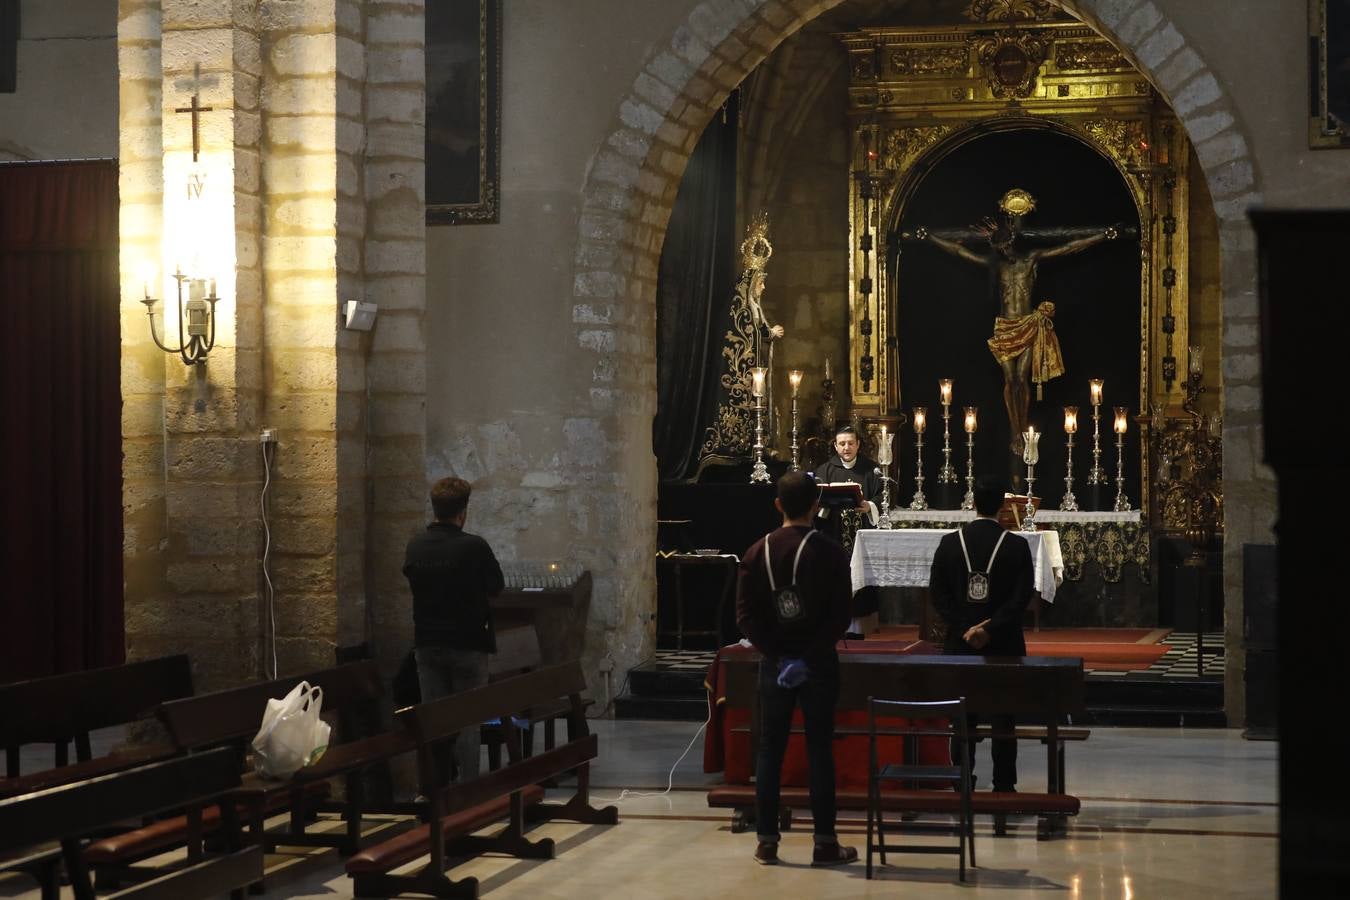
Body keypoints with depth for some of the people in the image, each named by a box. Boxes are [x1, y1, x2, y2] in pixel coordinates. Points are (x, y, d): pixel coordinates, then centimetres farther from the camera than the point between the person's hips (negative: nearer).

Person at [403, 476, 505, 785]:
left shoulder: (415, 547, -2)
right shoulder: (474, 547, -16)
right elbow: (496, 586, -3)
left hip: (427, 644, 4)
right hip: (467, 644, -4)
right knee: (468, 722, 1)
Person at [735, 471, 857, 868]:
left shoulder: (757, 553, 0)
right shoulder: (830, 552, -8)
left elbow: (746, 616, -4)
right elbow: (840, 616, -12)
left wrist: (777, 654, -4)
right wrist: (810, 654, -6)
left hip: (774, 663, 2)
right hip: (819, 664, -2)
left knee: (770, 750, 8)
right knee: (819, 751, 2)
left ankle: (767, 841, 8)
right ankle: (825, 843, 3)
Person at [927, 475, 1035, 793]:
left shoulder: (949, 543, -3)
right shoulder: (1017, 545, -7)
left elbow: (938, 594, -4)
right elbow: (1021, 598, -13)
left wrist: (965, 628, -6)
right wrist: (990, 629, -13)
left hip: (960, 644, 2)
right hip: (1004, 646, -1)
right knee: (1003, 719, 5)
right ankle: (1003, 785, 6)